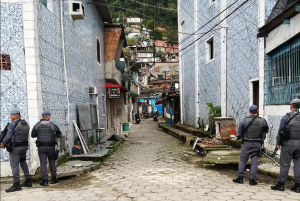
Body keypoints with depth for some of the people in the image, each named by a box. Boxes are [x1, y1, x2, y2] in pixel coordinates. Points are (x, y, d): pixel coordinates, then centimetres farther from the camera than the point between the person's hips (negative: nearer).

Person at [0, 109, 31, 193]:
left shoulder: (13, 124, -15)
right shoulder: (26, 124, 8)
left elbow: (8, 136, -12)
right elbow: (25, 135, 10)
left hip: (15, 148, -8)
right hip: (24, 146, 8)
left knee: (14, 165, -3)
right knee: (23, 163, 19)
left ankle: (16, 184, -3)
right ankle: (28, 181, 22)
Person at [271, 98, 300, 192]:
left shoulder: (286, 117, -6)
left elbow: (280, 131, -5)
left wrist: (278, 143, 3)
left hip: (288, 143, -4)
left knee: (285, 164, 1)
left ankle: (281, 184, 6)